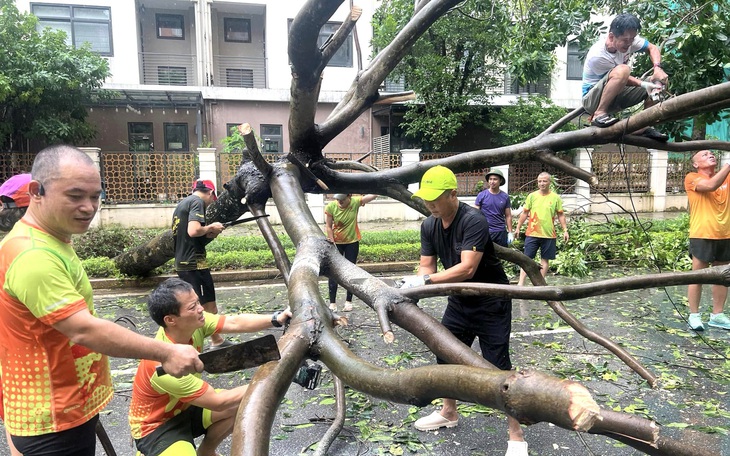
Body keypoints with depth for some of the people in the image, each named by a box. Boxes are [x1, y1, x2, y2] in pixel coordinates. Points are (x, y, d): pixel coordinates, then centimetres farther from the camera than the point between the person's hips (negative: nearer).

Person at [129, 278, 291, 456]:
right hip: (155, 427, -7)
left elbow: (236, 323, -17)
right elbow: (218, 402, -30)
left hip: (184, 407, 7)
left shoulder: (192, 322, -19)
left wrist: (276, 319, -33)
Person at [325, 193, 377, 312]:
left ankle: (348, 301, 16)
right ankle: (332, 302, 6)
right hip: (336, 243, 0)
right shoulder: (331, 207, -18)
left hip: (352, 242, 1)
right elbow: (329, 227, -10)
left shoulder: (355, 202, -16)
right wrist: (332, 244, -13)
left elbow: (374, 195, -23)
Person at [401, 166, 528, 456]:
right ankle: (449, 413, 38)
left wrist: (427, 280, -42)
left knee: (498, 367, -5)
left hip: (491, 303, -7)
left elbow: (467, 269, -35)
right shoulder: (429, 226, -6)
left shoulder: (474, 221, -28)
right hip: (459, 301, 7)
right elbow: (426, 266, -7)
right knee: (444, 356, 15)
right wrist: (413, 285, -28)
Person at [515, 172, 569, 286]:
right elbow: (524, 213, 7)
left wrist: (565, 230, 0)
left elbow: (561, 215, 6)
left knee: (545, 259, 8)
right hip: (532, 233, 0)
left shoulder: (555, 197, 2)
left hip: (549, 234, 1)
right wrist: (518, 227, 3)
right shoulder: (532, 196, 3)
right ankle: (521, 283, -2)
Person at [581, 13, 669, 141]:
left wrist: (658, 68, -17)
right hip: (593, 99, -8)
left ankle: (645, 128, 3)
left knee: (657, 85, -2)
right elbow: (621, 77, -16)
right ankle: (599, 114, -26)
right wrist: (643, 84, -26)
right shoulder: (597, 56, -27)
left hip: (615, 97, 8)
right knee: (622, 70, -33)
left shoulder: (628, 39, -8)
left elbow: (652, 48, 1)